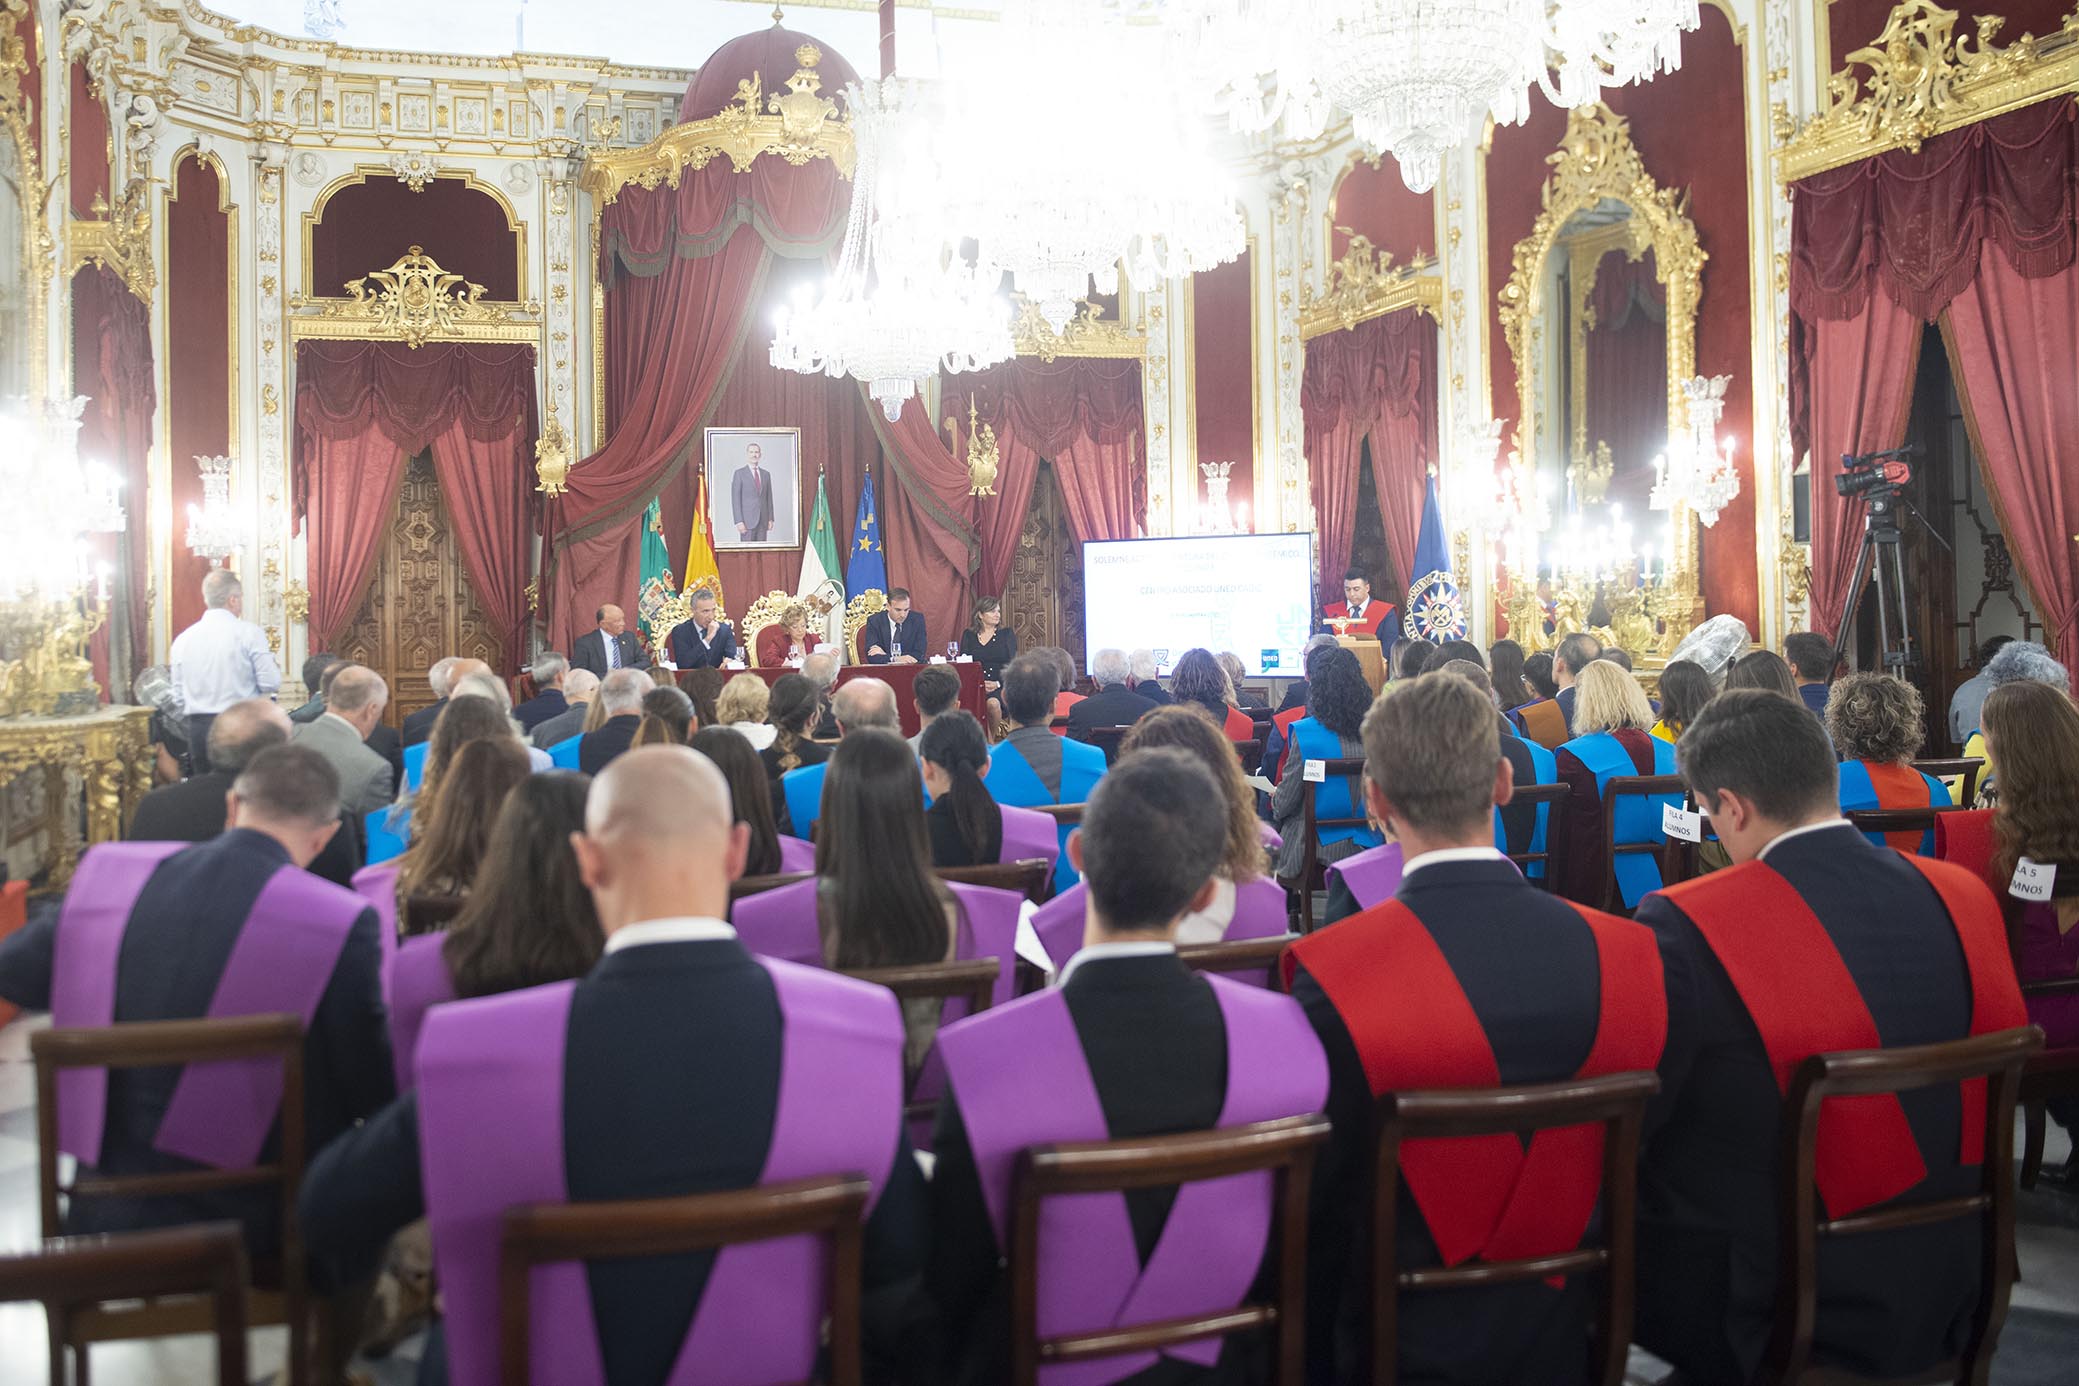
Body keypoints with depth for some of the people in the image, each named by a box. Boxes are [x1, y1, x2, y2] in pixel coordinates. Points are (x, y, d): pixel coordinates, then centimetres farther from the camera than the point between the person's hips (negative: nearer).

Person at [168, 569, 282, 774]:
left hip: (198, 729, 4)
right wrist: (275, 666, 10)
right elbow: (270, 683, -10)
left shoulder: (183, 639, 6)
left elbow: (179, 696, 11)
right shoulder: (249, 632, -8)